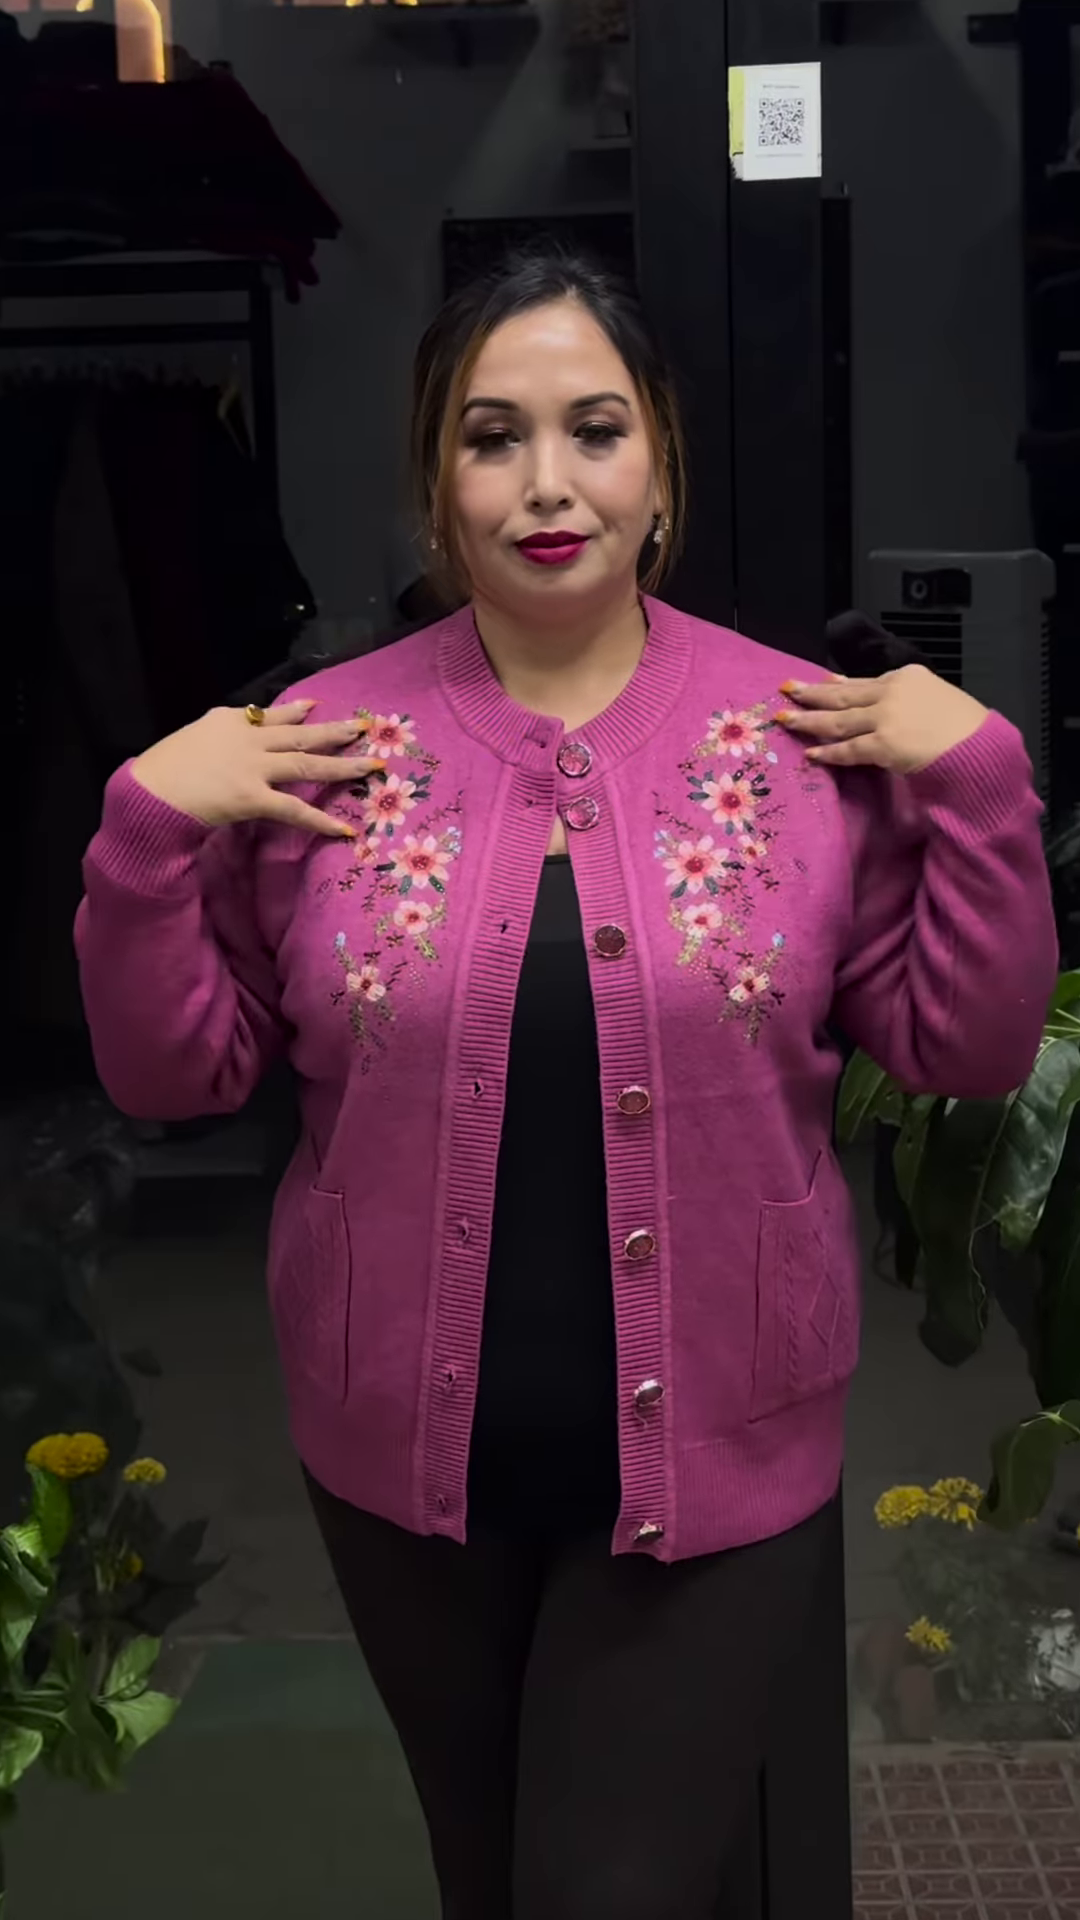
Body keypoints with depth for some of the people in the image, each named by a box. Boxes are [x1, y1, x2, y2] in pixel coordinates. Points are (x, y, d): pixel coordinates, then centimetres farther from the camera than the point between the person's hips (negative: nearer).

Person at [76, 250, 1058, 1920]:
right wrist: (148, 825, -14)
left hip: (711, 1459, -1)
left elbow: (968, 1047, -3)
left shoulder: (805, 736, -7)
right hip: (406, 1460, 2)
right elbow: (173, 1071, -1)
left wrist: (980, 779, -14)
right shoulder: (321, 745, -6)